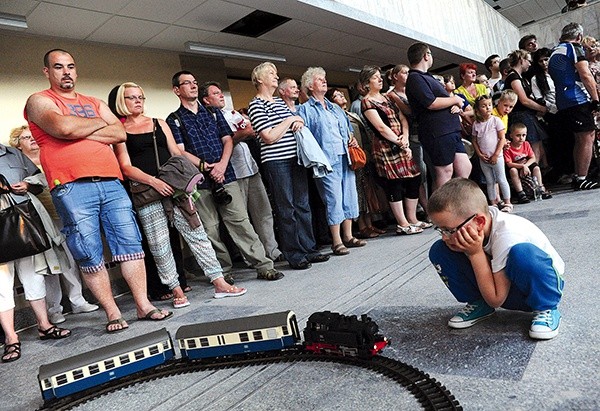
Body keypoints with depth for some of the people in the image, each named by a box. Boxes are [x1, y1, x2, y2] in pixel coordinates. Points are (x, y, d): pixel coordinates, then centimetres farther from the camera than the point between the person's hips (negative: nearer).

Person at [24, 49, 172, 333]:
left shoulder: (95, 103, 23)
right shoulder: (39, 101, 8)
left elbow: (120, 134, 7)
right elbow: (63, 127, -14)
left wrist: (81, 131, -4)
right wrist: (99, 123, 2)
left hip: (110, 182, 5)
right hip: (72, 187, -4)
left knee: (130, 243, -1)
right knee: (90, 255, -3)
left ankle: (144, 305, 6)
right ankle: (112, 312, 8)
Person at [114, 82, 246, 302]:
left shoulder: (159, 123, 18)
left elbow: (176, 153, 17)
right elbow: (126, 168, -3)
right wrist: (154, 181, -17)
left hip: (173, 185, 3)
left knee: (196, 233, -1)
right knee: (159, 244, -1)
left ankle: (219, 283, 2)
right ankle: (176, 290, 12)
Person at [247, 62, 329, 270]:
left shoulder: (280, 101, 18)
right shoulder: (256, 104, -5)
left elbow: (296, 125, 27)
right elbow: (269, 137, -14)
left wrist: (299, 123, 4)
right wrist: (290, 120, -7)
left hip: (295, 158, 7)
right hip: (276, 162, -7)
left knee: (303, 205, 9)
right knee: (286, 209, -1)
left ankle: (309, 249, 19)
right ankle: (294, 256, 9)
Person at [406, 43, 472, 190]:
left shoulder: (426, 77, 24)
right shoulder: (415, 78, -8)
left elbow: (443, 99, 26)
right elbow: (431, 103, -20)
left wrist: (456, 106, 3)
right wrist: (455, 99, -4)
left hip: (451, 131, 10)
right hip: (438, 133, -10)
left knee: (465, 168, 8)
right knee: (445, 172, -6)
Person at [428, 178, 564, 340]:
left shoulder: (507, 236, -34)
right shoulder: (467, 225, -16)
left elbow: (495, 300, -28)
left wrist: (475, 253, -31)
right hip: (498, 284, 6)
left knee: (522, 253, -42)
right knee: (439, 251, -12)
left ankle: (546, 309, -14)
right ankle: (479, 304, 4)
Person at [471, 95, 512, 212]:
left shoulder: (496, 120, -6)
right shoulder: (476, 124, 3)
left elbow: (502, 138, -7)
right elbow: (474, 141, 7)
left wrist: (496, 155, -12)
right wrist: (480, 155, -6)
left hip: (496, 157, -3)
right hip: (483, 158, 3)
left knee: (501, 180, 2)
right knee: (489, 182, 10)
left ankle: (507, 203, 11)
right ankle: (493, 203, 17)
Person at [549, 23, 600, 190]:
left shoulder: (554, 53, 20)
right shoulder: (574, 48, -4)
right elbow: (585, 75, -13)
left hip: (563, 104, 8)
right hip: (578, 100, -8)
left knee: (580, 139, 15)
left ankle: (577, 177, 15)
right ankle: (582, 179, -9)